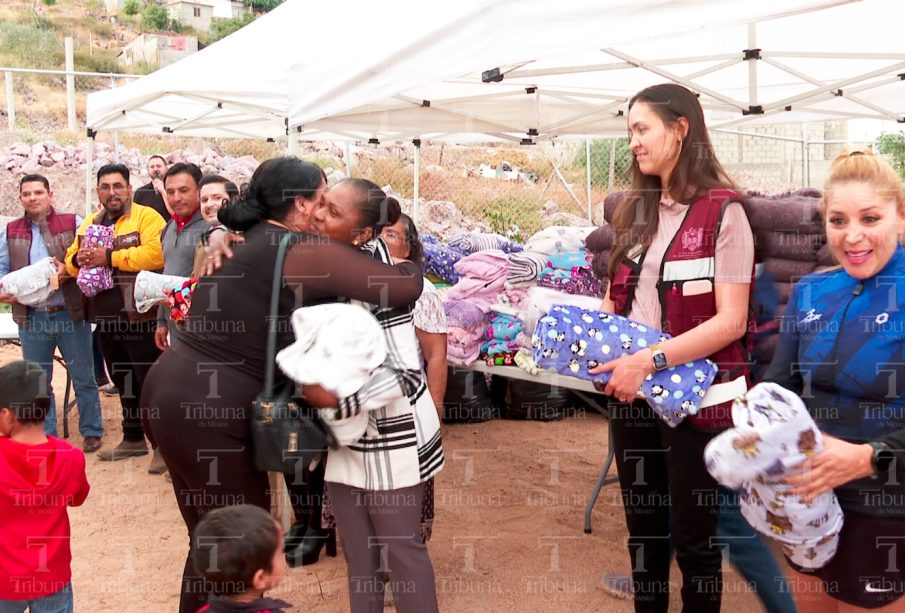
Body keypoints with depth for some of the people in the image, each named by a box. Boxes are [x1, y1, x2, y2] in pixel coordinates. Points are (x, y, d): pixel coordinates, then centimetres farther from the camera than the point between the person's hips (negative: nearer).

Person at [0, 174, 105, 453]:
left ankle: (91, 432, 18)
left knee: (83, 378, 5)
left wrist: (69, 271, -18)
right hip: (31, 318, 3)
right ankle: (45, 437, 23)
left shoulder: (73, 223, 0)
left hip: (71, 314, -3)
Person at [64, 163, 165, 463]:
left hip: (139, 316, -7)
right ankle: (133, 438, 30)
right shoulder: (89, 223, 16)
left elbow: (156, 253, -23)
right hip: (106, 318, 8)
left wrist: (109, 257, -22)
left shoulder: (146, 216, -8)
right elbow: (72, 260, 19)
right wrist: (78, 259, -5)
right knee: (123, 382, 18)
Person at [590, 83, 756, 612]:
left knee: (694, 530, 8)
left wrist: (650, 360, -24)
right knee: (643, 523, 18)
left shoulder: (722, 211, -11)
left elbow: (730, 321, -17)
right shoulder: (636, 210, 9)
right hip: (633, 391, 6)